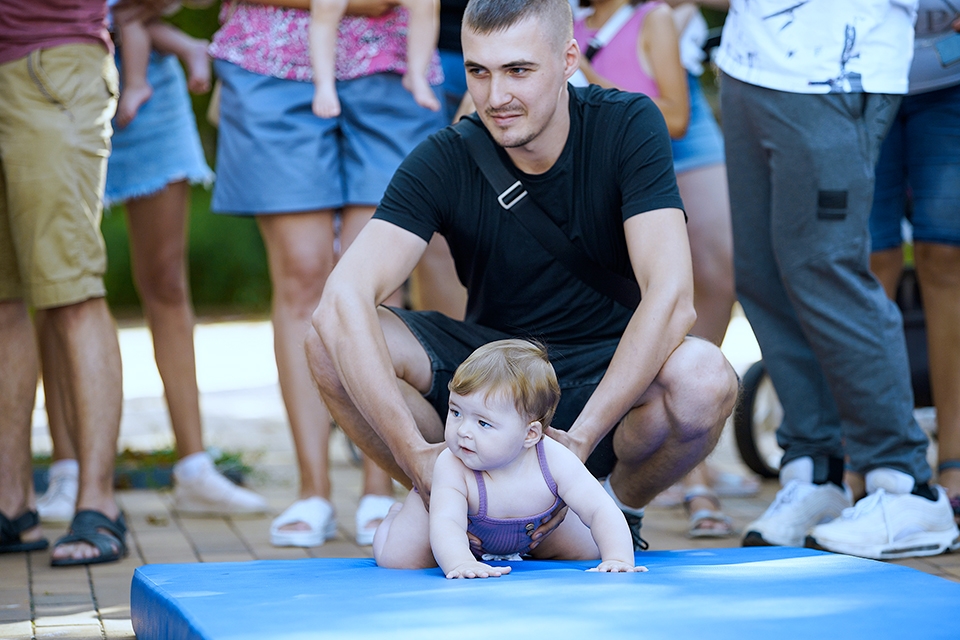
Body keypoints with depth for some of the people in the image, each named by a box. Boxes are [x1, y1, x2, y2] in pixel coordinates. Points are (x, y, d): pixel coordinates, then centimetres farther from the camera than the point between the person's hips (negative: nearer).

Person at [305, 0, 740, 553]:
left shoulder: (628, 126, -15)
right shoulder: (444, 161, -14)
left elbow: (671, 298, -26)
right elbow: (344, 300, -27)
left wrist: (577, 441, -33)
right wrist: (416, 454, -37)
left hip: (613, 372, -1)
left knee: (703, 379, -35)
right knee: (332, 342, -24)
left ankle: (622, 502, -1)